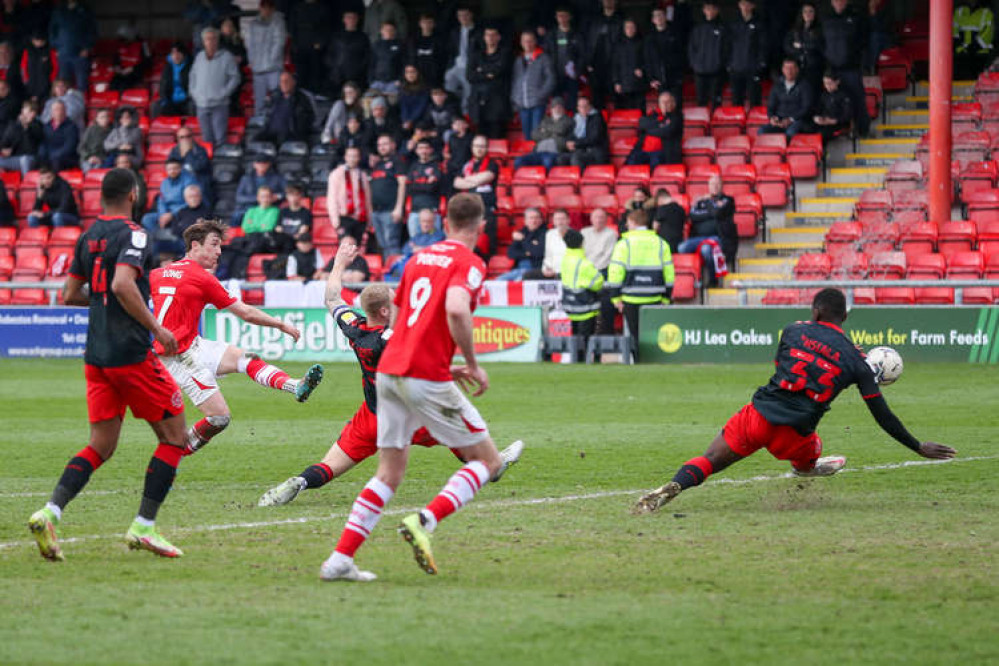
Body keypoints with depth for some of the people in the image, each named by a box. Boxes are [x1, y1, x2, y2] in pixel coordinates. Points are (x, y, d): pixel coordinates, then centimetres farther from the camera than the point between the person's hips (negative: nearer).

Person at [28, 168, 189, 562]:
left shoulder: (87, 238, 12)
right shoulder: (133, 235, -11)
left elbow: (70, 295, 17)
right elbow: (122, 284, -26)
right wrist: (156, 328, -20)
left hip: (96, 355, 7)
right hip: (131, 353, -7)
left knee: (101, 447, 9)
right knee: (173, 436, 5)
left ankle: (50, 512, -12)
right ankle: (143, 527, -1)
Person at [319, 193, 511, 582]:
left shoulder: (420, 258, 18)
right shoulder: (469, 264, -6)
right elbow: (456, 309, -25)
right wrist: (473, 365, -13)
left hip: (388, 373, 7)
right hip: (427, 379, -7)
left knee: (389, 475, 14)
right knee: (488, 461, 6)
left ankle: (340, 560, 5)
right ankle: (425, 522, -13)